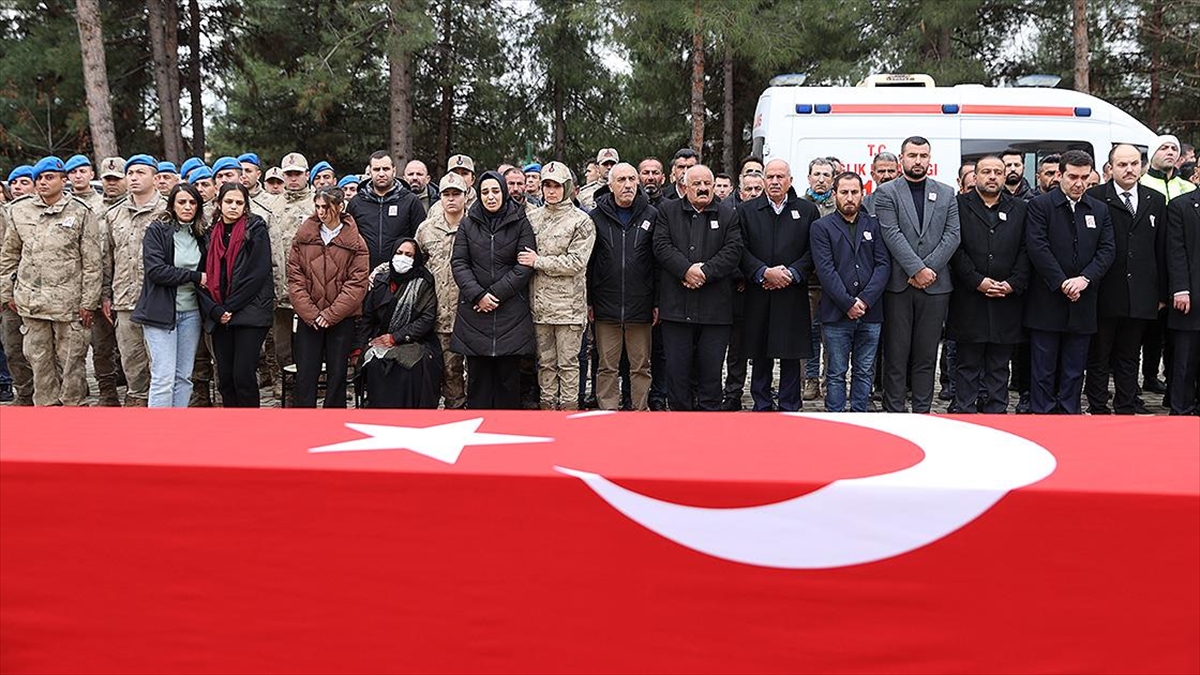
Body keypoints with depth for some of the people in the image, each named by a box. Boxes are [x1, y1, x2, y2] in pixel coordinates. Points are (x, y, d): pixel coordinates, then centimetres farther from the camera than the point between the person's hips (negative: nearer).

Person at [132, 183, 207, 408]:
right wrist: (194, 277, -13)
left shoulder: (200, 235, 11)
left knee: (184, 377, 7)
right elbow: (155, 270, -15)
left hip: (191, 312, 5)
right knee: (164, 377, -8)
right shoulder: (157, 230, -4)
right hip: (162, 311, -5)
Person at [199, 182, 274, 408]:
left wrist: (231, 307, -10)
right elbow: (204, 276, 8)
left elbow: (258, 273, -9)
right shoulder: (211, 234, 14)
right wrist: (216, 310, -7)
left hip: (250, 314, -5)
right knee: (225, 378, 7)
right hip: (219, 318, 5)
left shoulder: (256, 230, 0)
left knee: (243, 376, -9)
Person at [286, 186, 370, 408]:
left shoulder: (355, 242, -1)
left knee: (337, 375, 6)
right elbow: (294, 277, 0)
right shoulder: (303, 236, 4)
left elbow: (357, 284, -6)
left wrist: (331, 314, -12)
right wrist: (310, 313, -10)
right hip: (308, 318, 1)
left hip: (341, 319, -1)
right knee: (305, 375, 1)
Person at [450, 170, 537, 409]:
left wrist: (497, 293, -10)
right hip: (474, 311, 2)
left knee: (508, 374, 1)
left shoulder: (520, 223, 3)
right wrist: (478, 295, -11)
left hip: (511, 310, -1)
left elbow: (526, 265, -4)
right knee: (478, 375, 4)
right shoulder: (468, 224, 9)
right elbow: (459, 263, 3)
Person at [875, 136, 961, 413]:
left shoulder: (946, 194, 12)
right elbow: (892, 235, -8)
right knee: (896, 354, 1)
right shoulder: (886, 193, 3)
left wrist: (928, 269, -10)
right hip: (898, 285, -2)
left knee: (926, 356, 7)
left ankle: (922, 411, 13)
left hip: (935, 285, 3)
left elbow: (952, 236, 3)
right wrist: (917, 269, -16)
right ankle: (894, 411, 7)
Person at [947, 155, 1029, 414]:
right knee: (967, 364, 3)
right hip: (968, 301, -2)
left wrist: (1013, 284, -7)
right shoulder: (959, 205, 3)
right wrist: (977, 281, -12)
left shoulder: (1019, 208, 11)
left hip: (1006, 300, 2)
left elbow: (1026, 250, 6)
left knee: (999, 365, 8)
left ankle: (996, 413, 14)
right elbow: (955, 249, -4)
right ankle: (965, 413, 8)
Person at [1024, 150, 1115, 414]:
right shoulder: (1039, 205, -1)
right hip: (1047, 301, -4)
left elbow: (1107, 250, 4)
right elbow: (1037, 247, -11)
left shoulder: (1099, 210, 12)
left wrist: (1085, 279, -12)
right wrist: (1062, 283, -14)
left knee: (1074, 370, 8)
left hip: (1082, 301, 4)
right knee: (1043, 369, 1)